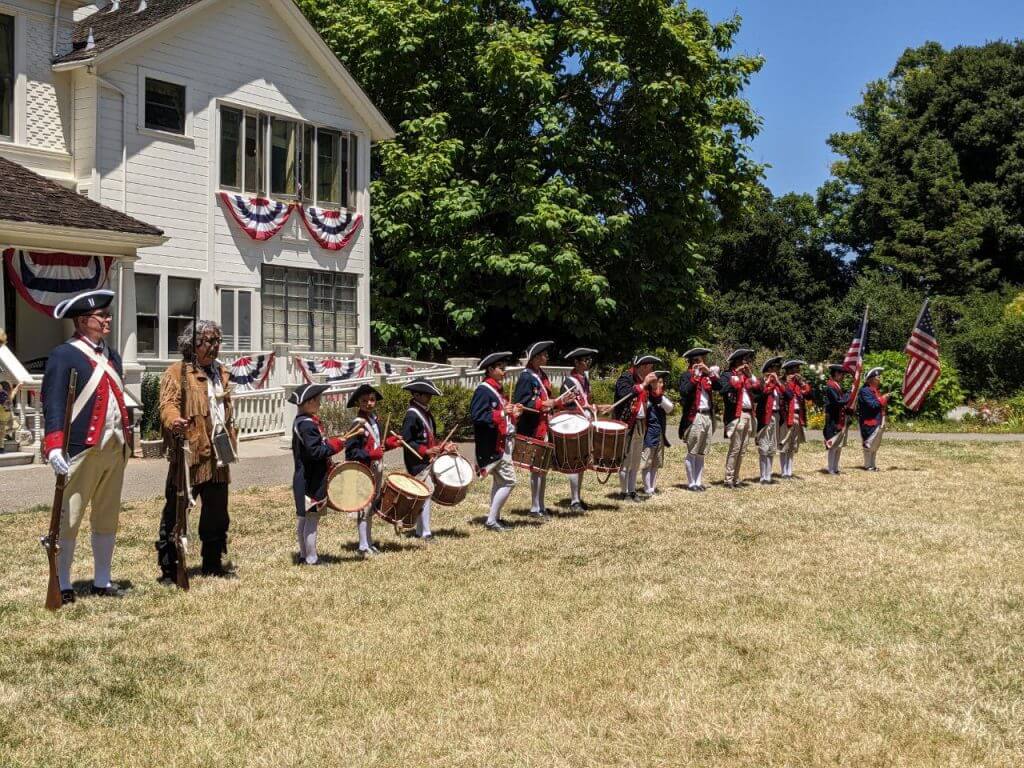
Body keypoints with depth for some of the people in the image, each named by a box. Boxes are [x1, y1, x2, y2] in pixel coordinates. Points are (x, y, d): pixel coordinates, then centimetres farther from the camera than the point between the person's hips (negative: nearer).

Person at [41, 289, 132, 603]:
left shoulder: (112, 355, 15)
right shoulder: (63, 355, -8)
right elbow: (52, 403, -15)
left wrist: (127, 440, 18)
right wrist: (54, 446, -24)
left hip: (114, 448, 7)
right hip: (82, 448, -7)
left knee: (107, 518, 13)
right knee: (68, 518, 0)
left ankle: (102, 581, 24)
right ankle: (63, 585, 10)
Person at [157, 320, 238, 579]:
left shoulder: (221, 373, 19)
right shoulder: (177, 372, -5)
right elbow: (167, 403, -20)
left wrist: (231, 440, 23)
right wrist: (173, 421, -41)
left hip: (217, 456, 7)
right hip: (189, 454, -7)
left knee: (217, 512, 14)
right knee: (177, 511, -4)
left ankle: (213, 563, 26)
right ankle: (168, 568, 3)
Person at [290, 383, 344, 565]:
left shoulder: (300, 421, 13)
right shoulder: (308, 425, -20)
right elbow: (314, 451, -25)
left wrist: (328, 442, 12)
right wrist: (334, 445, -16)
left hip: (303, 479, 11)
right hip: (312, 481, -11)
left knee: (303, 518, 15)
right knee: (312, 518, -5)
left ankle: (304, 556, 25)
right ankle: (312, 560, 0)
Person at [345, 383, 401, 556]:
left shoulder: (375, 420, 10)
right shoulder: (358, 424, -15)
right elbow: (350, 451, -18)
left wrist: (389, 443, 5)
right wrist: (371, 454, -25)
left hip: (376, 471, 9)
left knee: (372, 507, 16)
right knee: (365, 508, -4)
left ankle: (369, 543, 27)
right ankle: (363, 547, 4)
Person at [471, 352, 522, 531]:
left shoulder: (496, 390, 15)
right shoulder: (483, 390, -15)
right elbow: (476, 416, -24)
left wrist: (513, 413, 4)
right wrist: (501, 413, -27)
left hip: (502, 443, 11)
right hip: (494, 446, -11)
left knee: (499, 481, 17)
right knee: (509, 481, -11)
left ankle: (495, 517, 26)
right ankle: (491, 520, -5)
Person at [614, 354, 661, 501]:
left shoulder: (643, 380, 14)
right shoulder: (625, 378, -10)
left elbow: (648, 400, 17)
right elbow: (624, 395, -29)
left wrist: (653, 385, 5)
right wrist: (644, 384, -26)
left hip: (641, 425, 8)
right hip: (627, 425, -8)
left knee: (636, 462, 11)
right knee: (626, 461, -4)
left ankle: (632, 491, 17)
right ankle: (625, 493, 2)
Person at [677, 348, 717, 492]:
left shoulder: (707, 376, 16)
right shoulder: (687, 376, -3)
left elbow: (719, 387, 2)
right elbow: (684, 392, -20)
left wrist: (710, 373, -6)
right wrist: (695, 376, -16)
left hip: (708, 417, 7)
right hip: (694, 418, -7)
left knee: (701, 453, 10)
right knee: (692, 453, -2)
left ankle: (699, 481, 14)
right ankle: (691, 483, 3)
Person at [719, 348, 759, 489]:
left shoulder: (747, 375, 20)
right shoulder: (727, 375, -1)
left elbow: (758, 390, 10)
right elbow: (723, 390, -21)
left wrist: (750, 375, 2)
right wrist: (737, 374, -16)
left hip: (748, 415, 7)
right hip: (736, 416, -7)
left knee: (742, 449, 7)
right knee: (734, 448, -9)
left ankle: (736, 478, 12)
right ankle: (729, 480, -6)